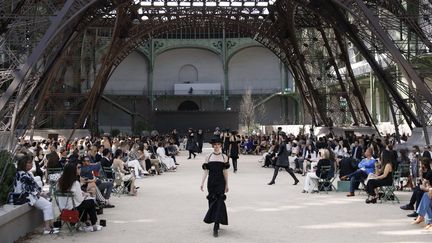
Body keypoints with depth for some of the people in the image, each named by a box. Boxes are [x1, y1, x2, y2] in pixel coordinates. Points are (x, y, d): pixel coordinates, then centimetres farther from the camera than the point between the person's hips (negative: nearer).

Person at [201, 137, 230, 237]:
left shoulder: (224, 157, 3)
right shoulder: (209, 157, 6)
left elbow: (225, 172, 4)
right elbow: (205, 171, 3)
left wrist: (226, 185, 6)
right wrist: (202, 183, -4)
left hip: (221, 182, -2)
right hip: (211, 182, 2)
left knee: (219, 202, -10)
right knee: (212, 201, 8)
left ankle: (216, 227, -12)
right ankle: (217, 223, 28)